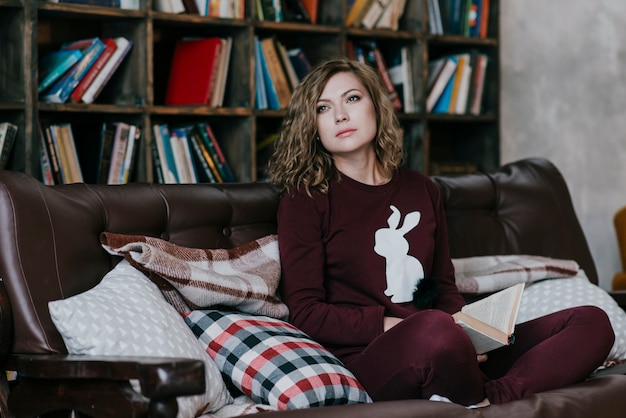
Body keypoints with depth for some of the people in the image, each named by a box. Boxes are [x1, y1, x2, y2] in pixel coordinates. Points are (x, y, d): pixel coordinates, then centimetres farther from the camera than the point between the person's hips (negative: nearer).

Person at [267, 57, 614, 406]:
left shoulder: (421, 190, 19)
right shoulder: (305, 199, 3)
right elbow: (305, 313, -3)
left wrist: (466, 330, -2)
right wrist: (395, 325, -15)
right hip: (363, 359, -6)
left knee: (592, 323, -10)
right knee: (436, 330, -41)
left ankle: (490, 397, -30)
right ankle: (476, 400, -11)